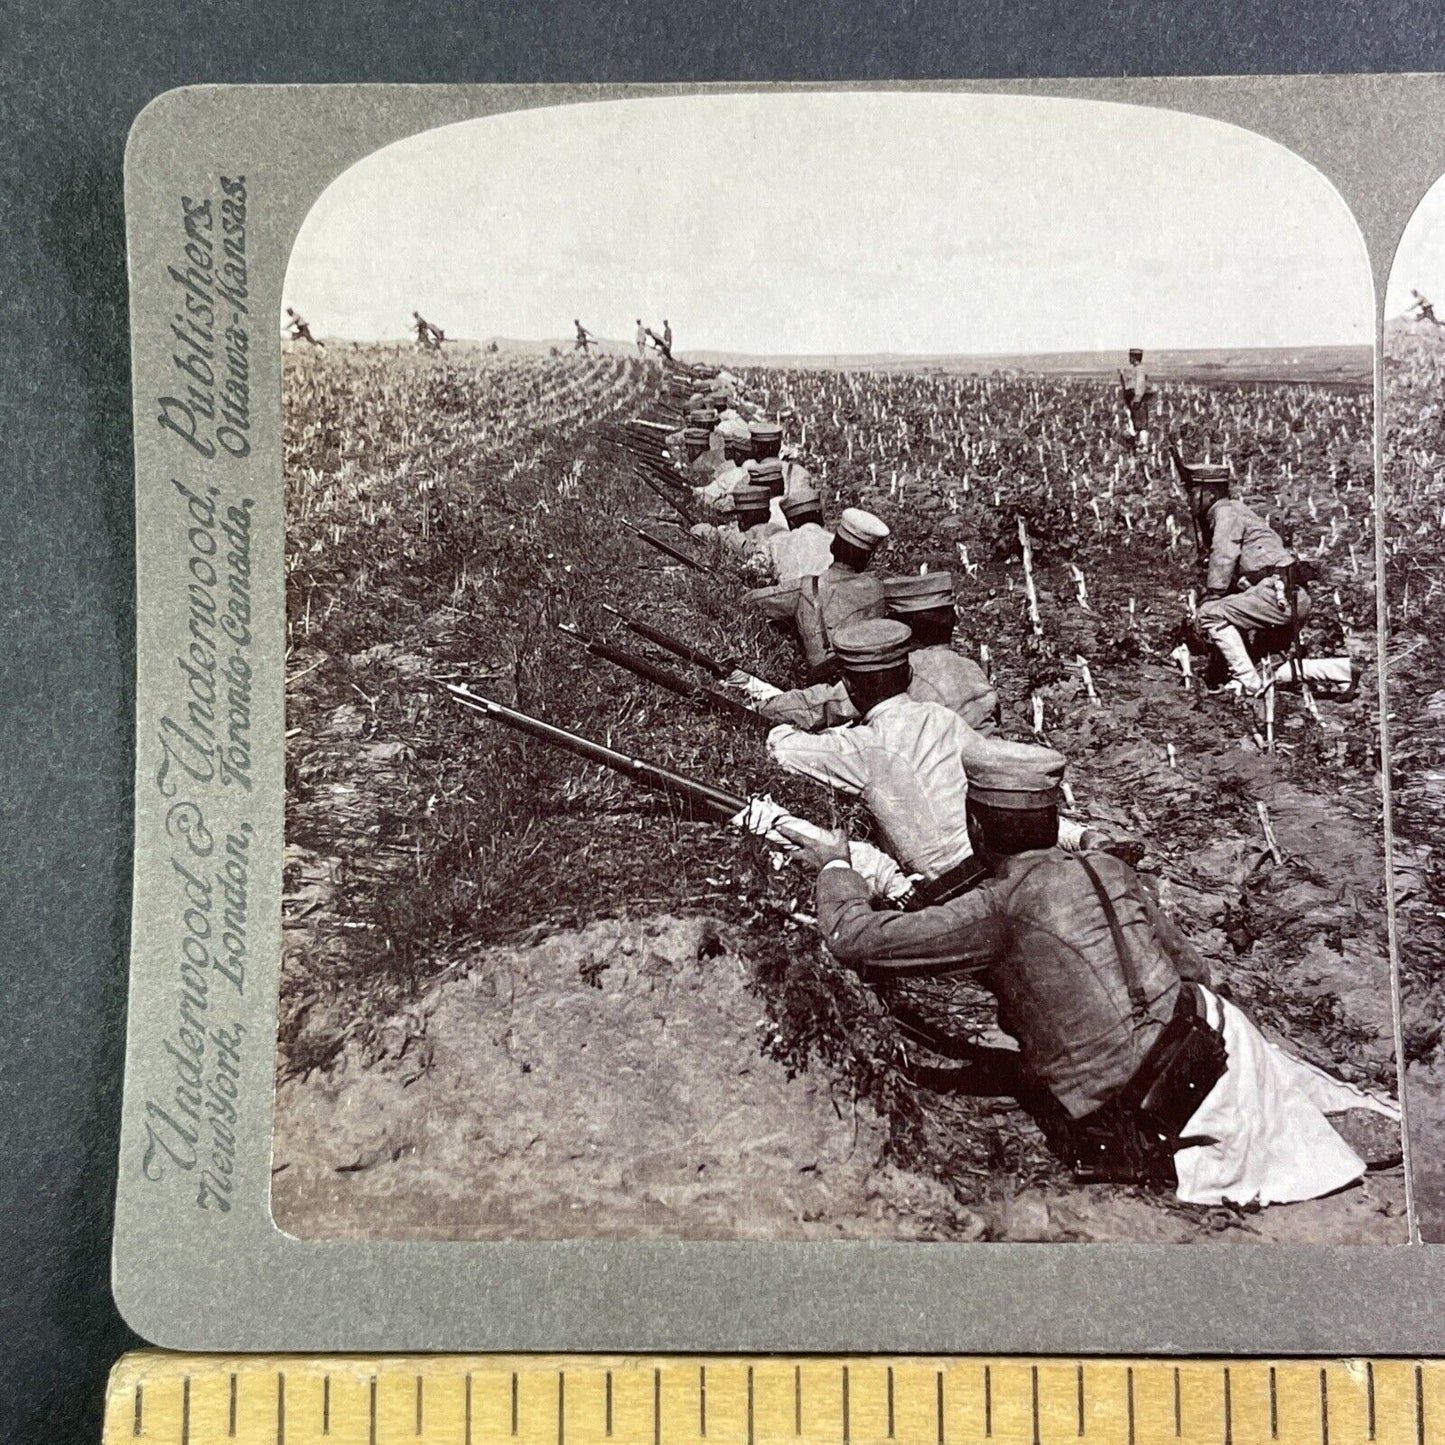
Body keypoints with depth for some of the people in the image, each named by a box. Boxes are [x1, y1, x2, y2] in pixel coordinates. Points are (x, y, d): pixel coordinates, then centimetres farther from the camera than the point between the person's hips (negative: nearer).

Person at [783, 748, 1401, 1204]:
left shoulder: (997, 908, -8)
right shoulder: (1108, 870, 8)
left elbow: (854, 938, -6)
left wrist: (835, 867, 11)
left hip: (1133, 1126, -4)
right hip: (1210, 1043, 5)